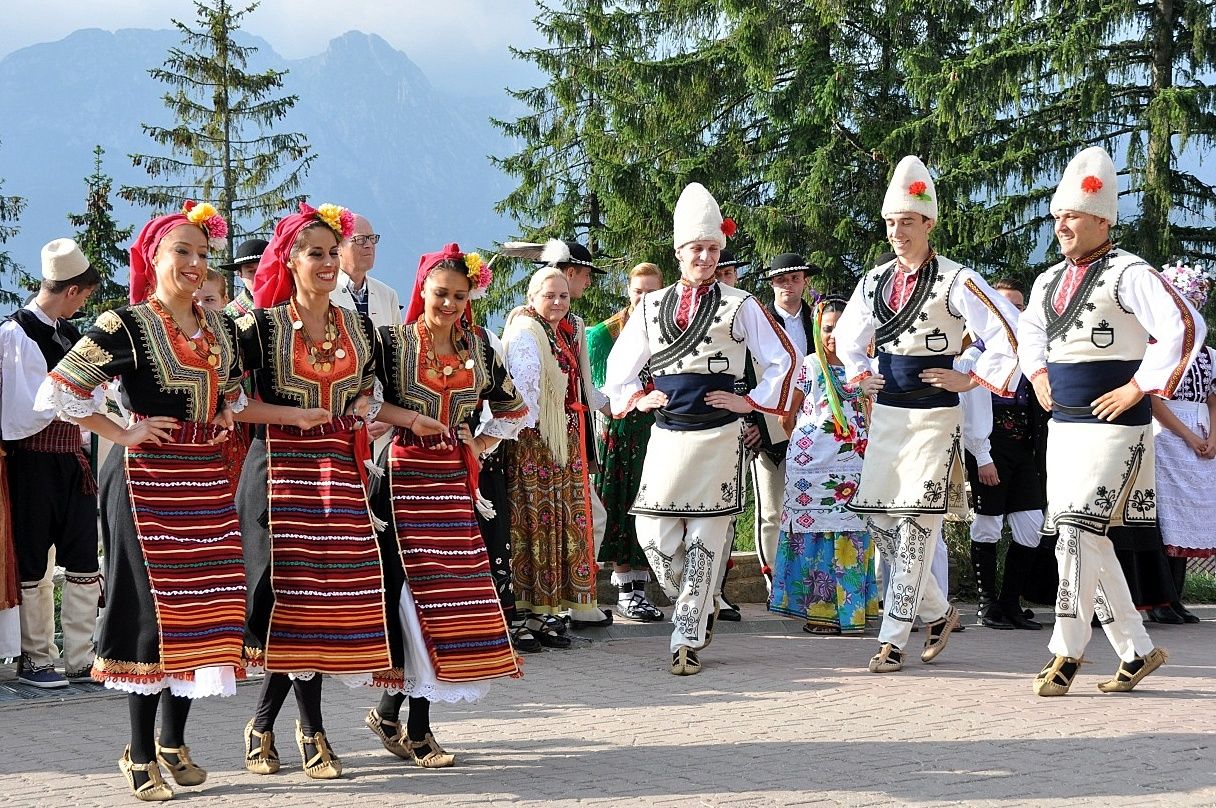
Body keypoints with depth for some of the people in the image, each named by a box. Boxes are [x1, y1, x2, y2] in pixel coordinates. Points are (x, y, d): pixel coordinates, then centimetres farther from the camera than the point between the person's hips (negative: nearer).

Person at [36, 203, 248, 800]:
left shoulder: (220, 327, 12)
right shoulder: (125, 326, -8)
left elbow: (236, 387, 32)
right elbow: (56, 393, -12)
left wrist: (226, 418, 12)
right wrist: (122, 433, -10)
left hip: (208, 482, 6)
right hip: (147, 480, -6)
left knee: (204, 607, 5)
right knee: (151, 607, -4)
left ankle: (174, 740, 22)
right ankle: (141, 756, 6)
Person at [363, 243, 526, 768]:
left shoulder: (477, 346, 10)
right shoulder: (392, 341, -3)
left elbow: (513, 407, 22)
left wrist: (482, 445, 12)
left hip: (455, 480, 5)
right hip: (406, 478, -5)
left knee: (452, 595, 2)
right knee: (419, 593, -7)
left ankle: (392, 713, 11)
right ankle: (416, 730, 1)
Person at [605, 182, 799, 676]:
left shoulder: (740, 306, 2)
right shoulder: (650, 306, 11)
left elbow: (783, 360, 5)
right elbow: (619, 365, 20)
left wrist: (751, 400, -2)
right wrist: (637, 397, 4)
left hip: (718, 437, -3)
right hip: (666, 435, 3)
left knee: (705, 537, -4)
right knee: (654, 533, -3)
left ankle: (687, 639, -1)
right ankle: (698, 607, 23)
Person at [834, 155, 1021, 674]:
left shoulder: (955, 281, -10)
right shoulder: (875, 282, 9)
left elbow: (1009, 332, -12)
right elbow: (847, 335, 25)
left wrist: (973, 379, -10)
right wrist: (859, 375, 10)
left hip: (934, 416, -6)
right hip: (886, 412, 7)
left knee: (917, 525, -8)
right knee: (879, 519, 6)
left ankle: (893, 640, -4)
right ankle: (937, 612, 24)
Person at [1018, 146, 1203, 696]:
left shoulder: (1128, 274, -11)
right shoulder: (1050, 281, 12)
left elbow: (1185, 328, -22)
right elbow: (1029, 330, 33)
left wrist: (1139, 387, -19)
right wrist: (1037, 376, 15)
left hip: (1113, 427, -8)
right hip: (1062, 426, 8)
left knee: (1078, 531, -13)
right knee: (1089, 543, 10)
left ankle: (1066, 652, -5)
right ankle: (1137, 651, 20)